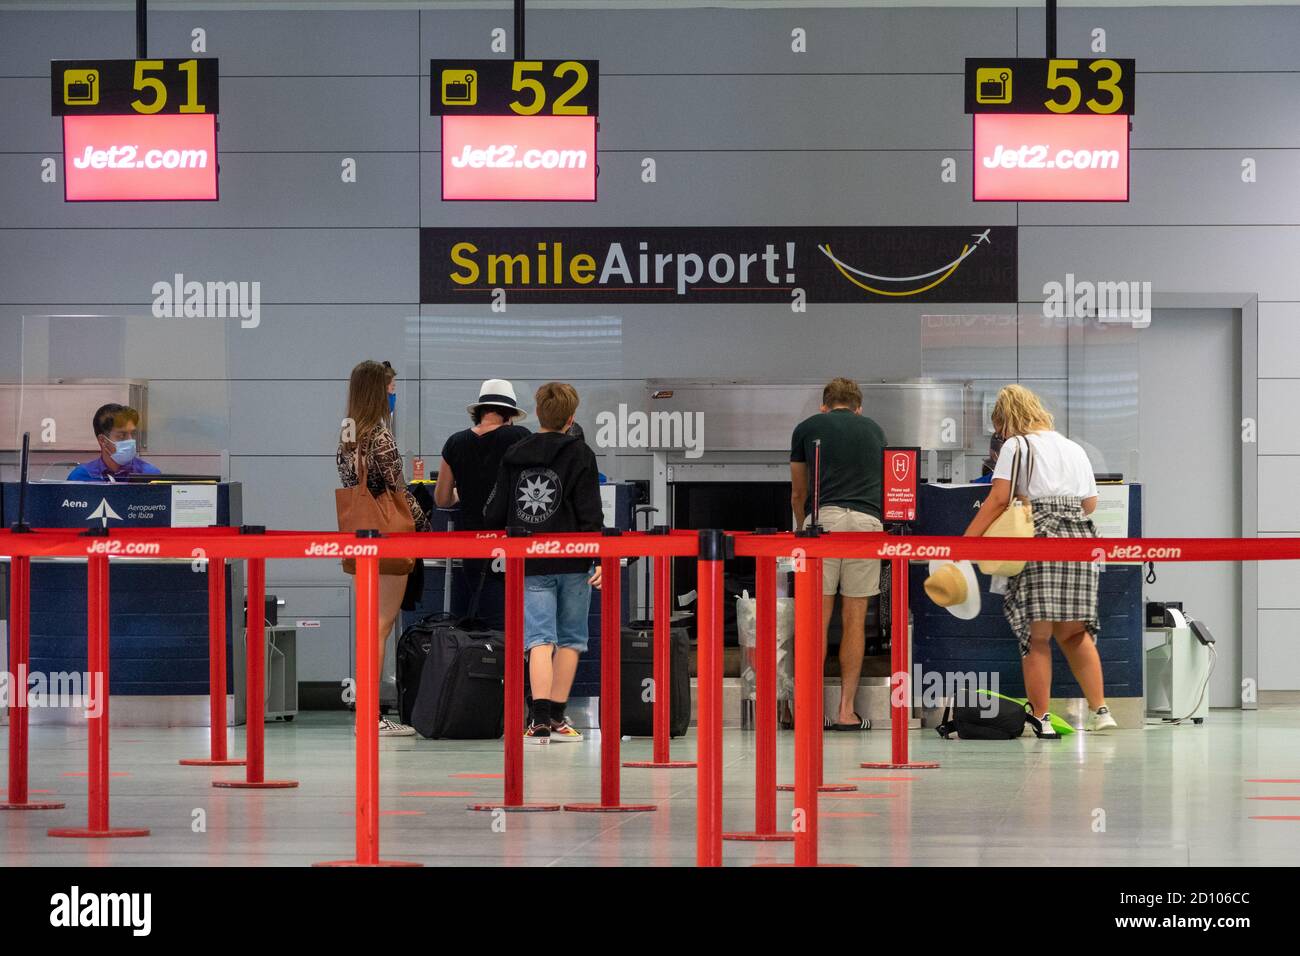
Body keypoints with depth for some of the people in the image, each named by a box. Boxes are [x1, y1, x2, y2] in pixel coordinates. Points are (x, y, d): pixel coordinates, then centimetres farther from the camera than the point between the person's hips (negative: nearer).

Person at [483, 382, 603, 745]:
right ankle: (557, 717, 13)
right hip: (572, 563, -2)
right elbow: (590, 513, -9)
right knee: (570, 639, 11)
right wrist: (599, 558, -9)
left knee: (540, 639, -3)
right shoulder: (579, 454, -3)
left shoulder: (513, 456, 6)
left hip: (530, 565, 2)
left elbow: (494, 514, 10)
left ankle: (541, 718, -18)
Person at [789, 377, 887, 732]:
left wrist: (801, 529, 43)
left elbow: (797, 494, 25)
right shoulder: (873, 430, 23)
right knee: (854, 621, 5)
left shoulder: (807, 428, 17)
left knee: (819, 618, 3)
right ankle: (846, 711, 4)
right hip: (866, 521, 1)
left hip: (823, 518, -1)